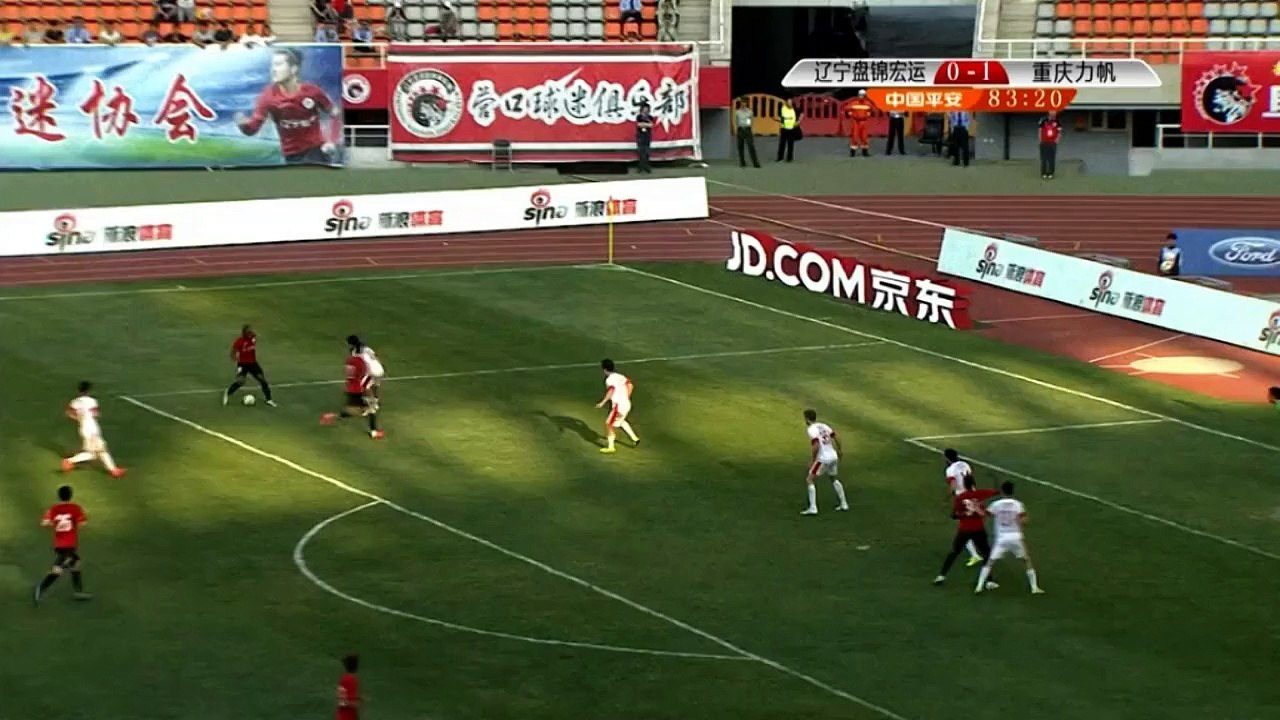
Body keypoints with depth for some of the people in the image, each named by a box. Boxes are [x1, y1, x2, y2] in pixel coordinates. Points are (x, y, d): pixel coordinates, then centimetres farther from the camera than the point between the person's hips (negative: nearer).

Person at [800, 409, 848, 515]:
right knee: (833, 479, 29)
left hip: (823, 459, -8)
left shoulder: (811, 429, -12)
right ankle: (843, 504, 33)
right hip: (833, 456, 8)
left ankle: (813, 508, -14)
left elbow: (816, 446, -23)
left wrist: (812, 460, -14)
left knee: (809, 480, -4)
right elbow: (836, 438, 13)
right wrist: (840, 450, 28)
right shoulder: (823, 426, 10)